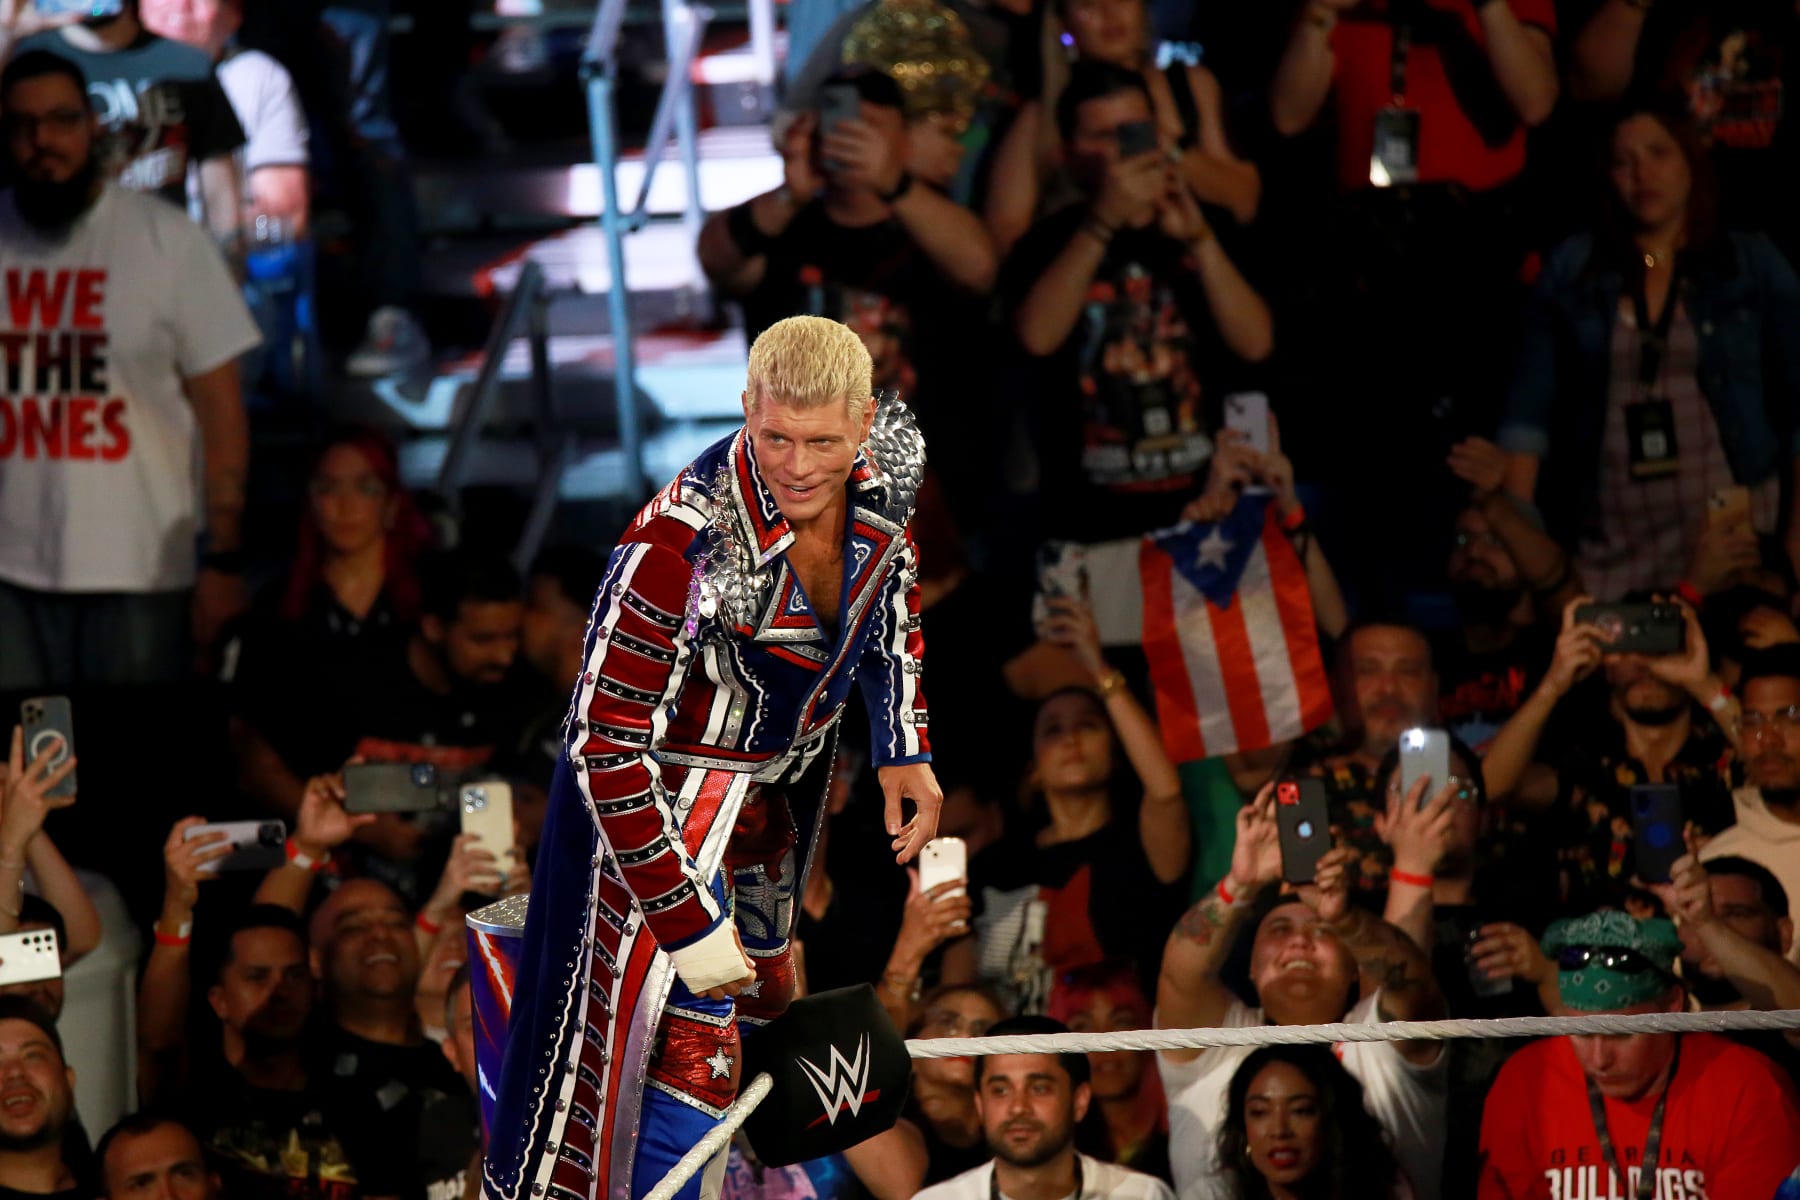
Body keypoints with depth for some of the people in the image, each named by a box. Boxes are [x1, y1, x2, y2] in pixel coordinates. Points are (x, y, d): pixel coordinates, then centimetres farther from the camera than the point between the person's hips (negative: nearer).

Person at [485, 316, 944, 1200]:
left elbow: (893, 600, 11)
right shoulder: (682, 542, -35)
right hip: (652, 804, -8)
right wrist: (686, 922, -28)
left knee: (764, 999, 27)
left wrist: (904, 753, 4)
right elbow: (607, 746, -30)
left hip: (770, 787, 8)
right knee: (691, 1062, -12)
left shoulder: (878, 477, -14)